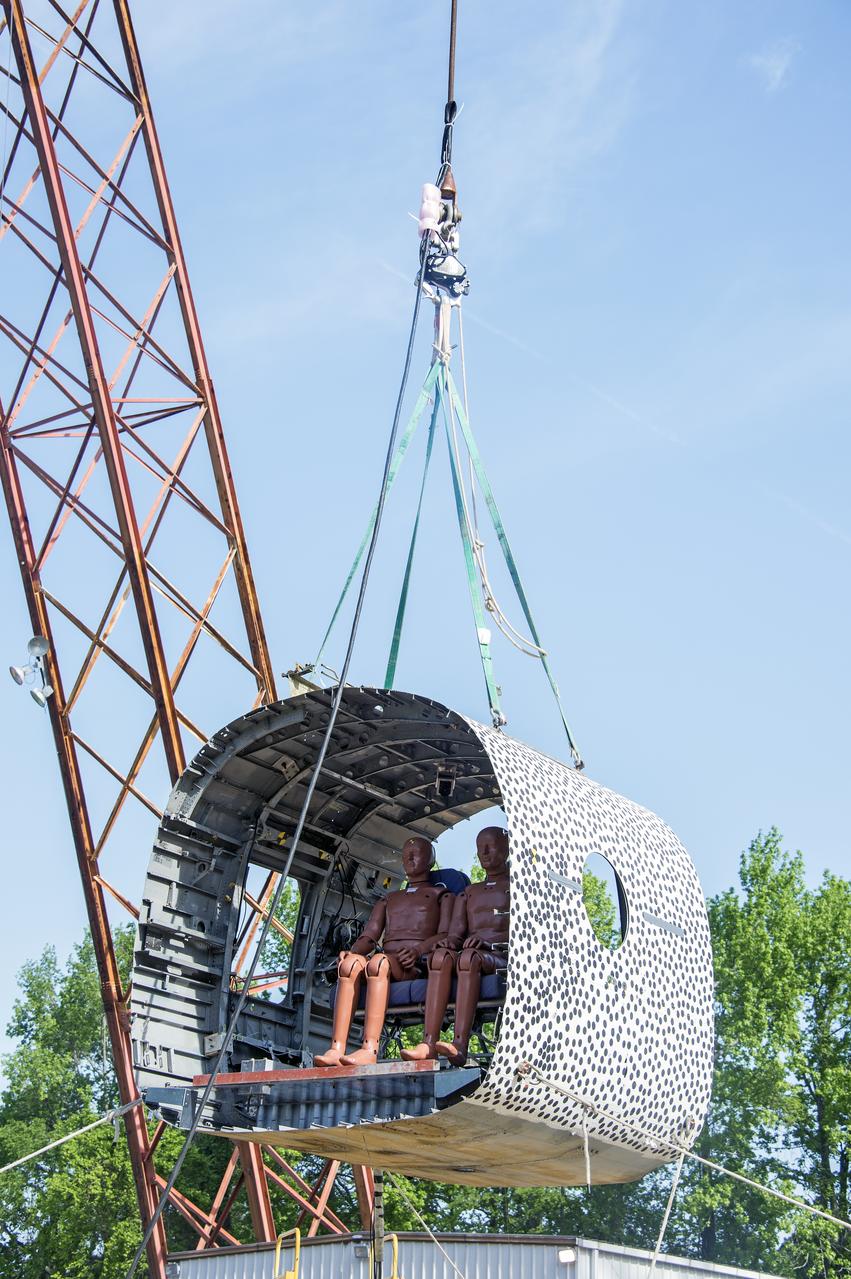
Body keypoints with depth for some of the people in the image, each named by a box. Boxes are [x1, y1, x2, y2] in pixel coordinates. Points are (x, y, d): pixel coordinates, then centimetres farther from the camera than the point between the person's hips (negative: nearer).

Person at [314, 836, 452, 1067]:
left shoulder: (441, 894, 21)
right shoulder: (388, 899, 35)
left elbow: (446, 935, 4)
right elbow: (369, 935, 20)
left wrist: (417, 950, -16)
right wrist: (353, 951, -4)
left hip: (417, 963, -4)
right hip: (387, 957, 4)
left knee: (378, 961, -38)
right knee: (351, 963, -32)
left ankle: (369, 1050, -52)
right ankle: (337, 1048, -44)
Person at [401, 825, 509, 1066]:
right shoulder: (468, 894, 29)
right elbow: (455, 935, 15)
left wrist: (482, 941, -16)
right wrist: (449, 943, -11)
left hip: (503, 956, -4)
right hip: (471, 952, 4)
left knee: (468, 956, -38)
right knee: (442, 954, -32)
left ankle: (460, 1045, -53)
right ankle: (429, 1042, -46)